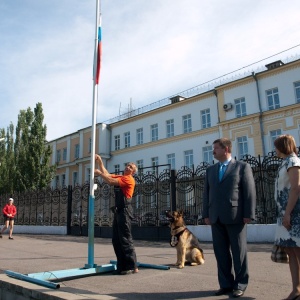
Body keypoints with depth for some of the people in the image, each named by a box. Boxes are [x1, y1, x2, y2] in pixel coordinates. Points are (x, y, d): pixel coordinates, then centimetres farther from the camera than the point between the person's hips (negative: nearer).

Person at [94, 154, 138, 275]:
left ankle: (133, 267, -2)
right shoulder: (119, 177, 18)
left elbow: (110, 181, -16)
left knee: (125, 239, -8)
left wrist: (99, 173, -6)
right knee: (116, 240, 8)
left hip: (124, 211, -9)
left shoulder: (129, 179, -8)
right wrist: (100, 162, 19)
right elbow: (107, 174, 25)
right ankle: (122, 266, 14)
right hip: (118, 211, 9)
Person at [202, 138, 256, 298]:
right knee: (221, 252, 8)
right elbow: (206, 193, 13)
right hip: (216, 218, 5)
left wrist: (248, 214, -10)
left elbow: (249, 191, -4)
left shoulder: (242, 166, 1)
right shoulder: (210, 170, 15)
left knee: (239, 252, 5)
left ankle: (240, 285, 18)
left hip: (235, 216, -4)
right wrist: (206, 214, 6)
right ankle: (226, 284, 18)